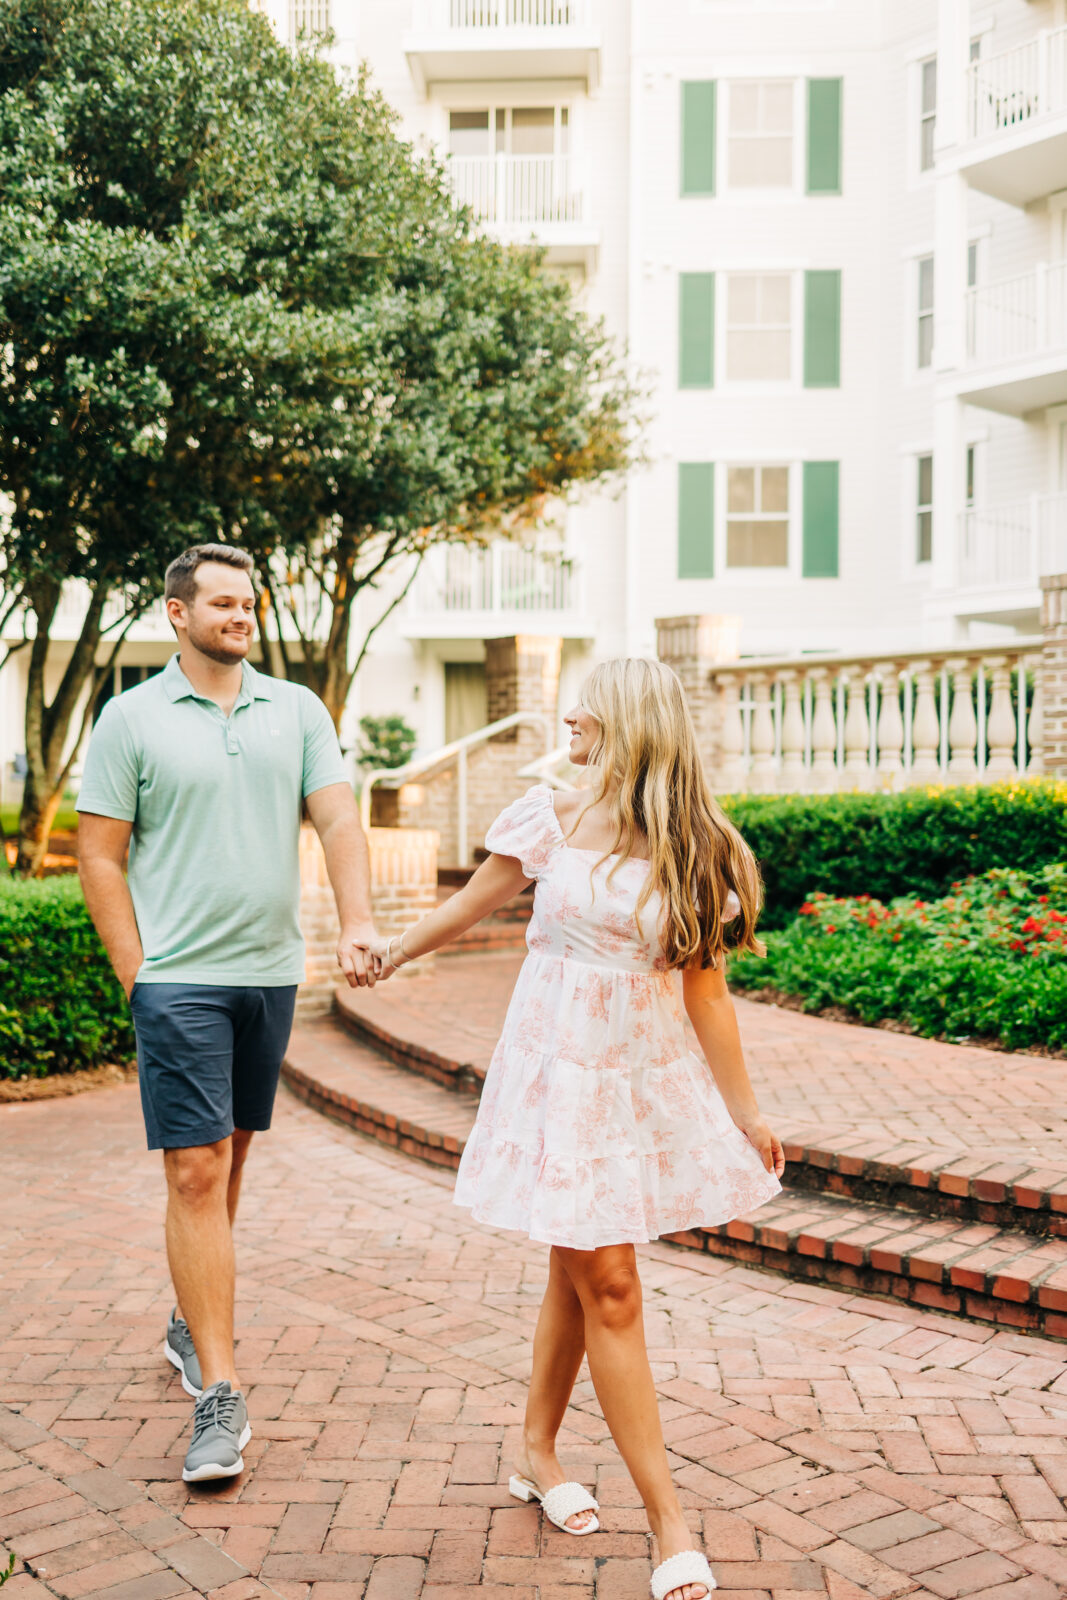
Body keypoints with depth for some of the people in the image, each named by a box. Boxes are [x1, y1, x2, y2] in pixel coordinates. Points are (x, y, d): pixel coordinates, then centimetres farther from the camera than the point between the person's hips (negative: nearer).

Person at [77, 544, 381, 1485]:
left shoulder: (297, 711, 8)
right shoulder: (132, 719, -2)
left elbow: (338, 818, 0)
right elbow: (99, 855, -1)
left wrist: (358, 923, -15)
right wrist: (137, 974, -7)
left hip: (271, 973, 4)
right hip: (180, 978, -4)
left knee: (230, 1154, 16)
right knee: (196, 1173, -7)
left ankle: (193, 1323, 35)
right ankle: (220, 1397, -4)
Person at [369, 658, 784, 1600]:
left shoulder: (691, 852, -1)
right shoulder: (552, 823, -4)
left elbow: (706, 993, 1)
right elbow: (471, 903, 12)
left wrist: (746, 1115, 0)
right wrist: (393, 954, 24)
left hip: (649, 1079, 2)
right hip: (561, 1070, -2)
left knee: (579, 1272, 12)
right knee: (608, 1284, -3)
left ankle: (538, 1453, 34)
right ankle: (669, 1523, 5)